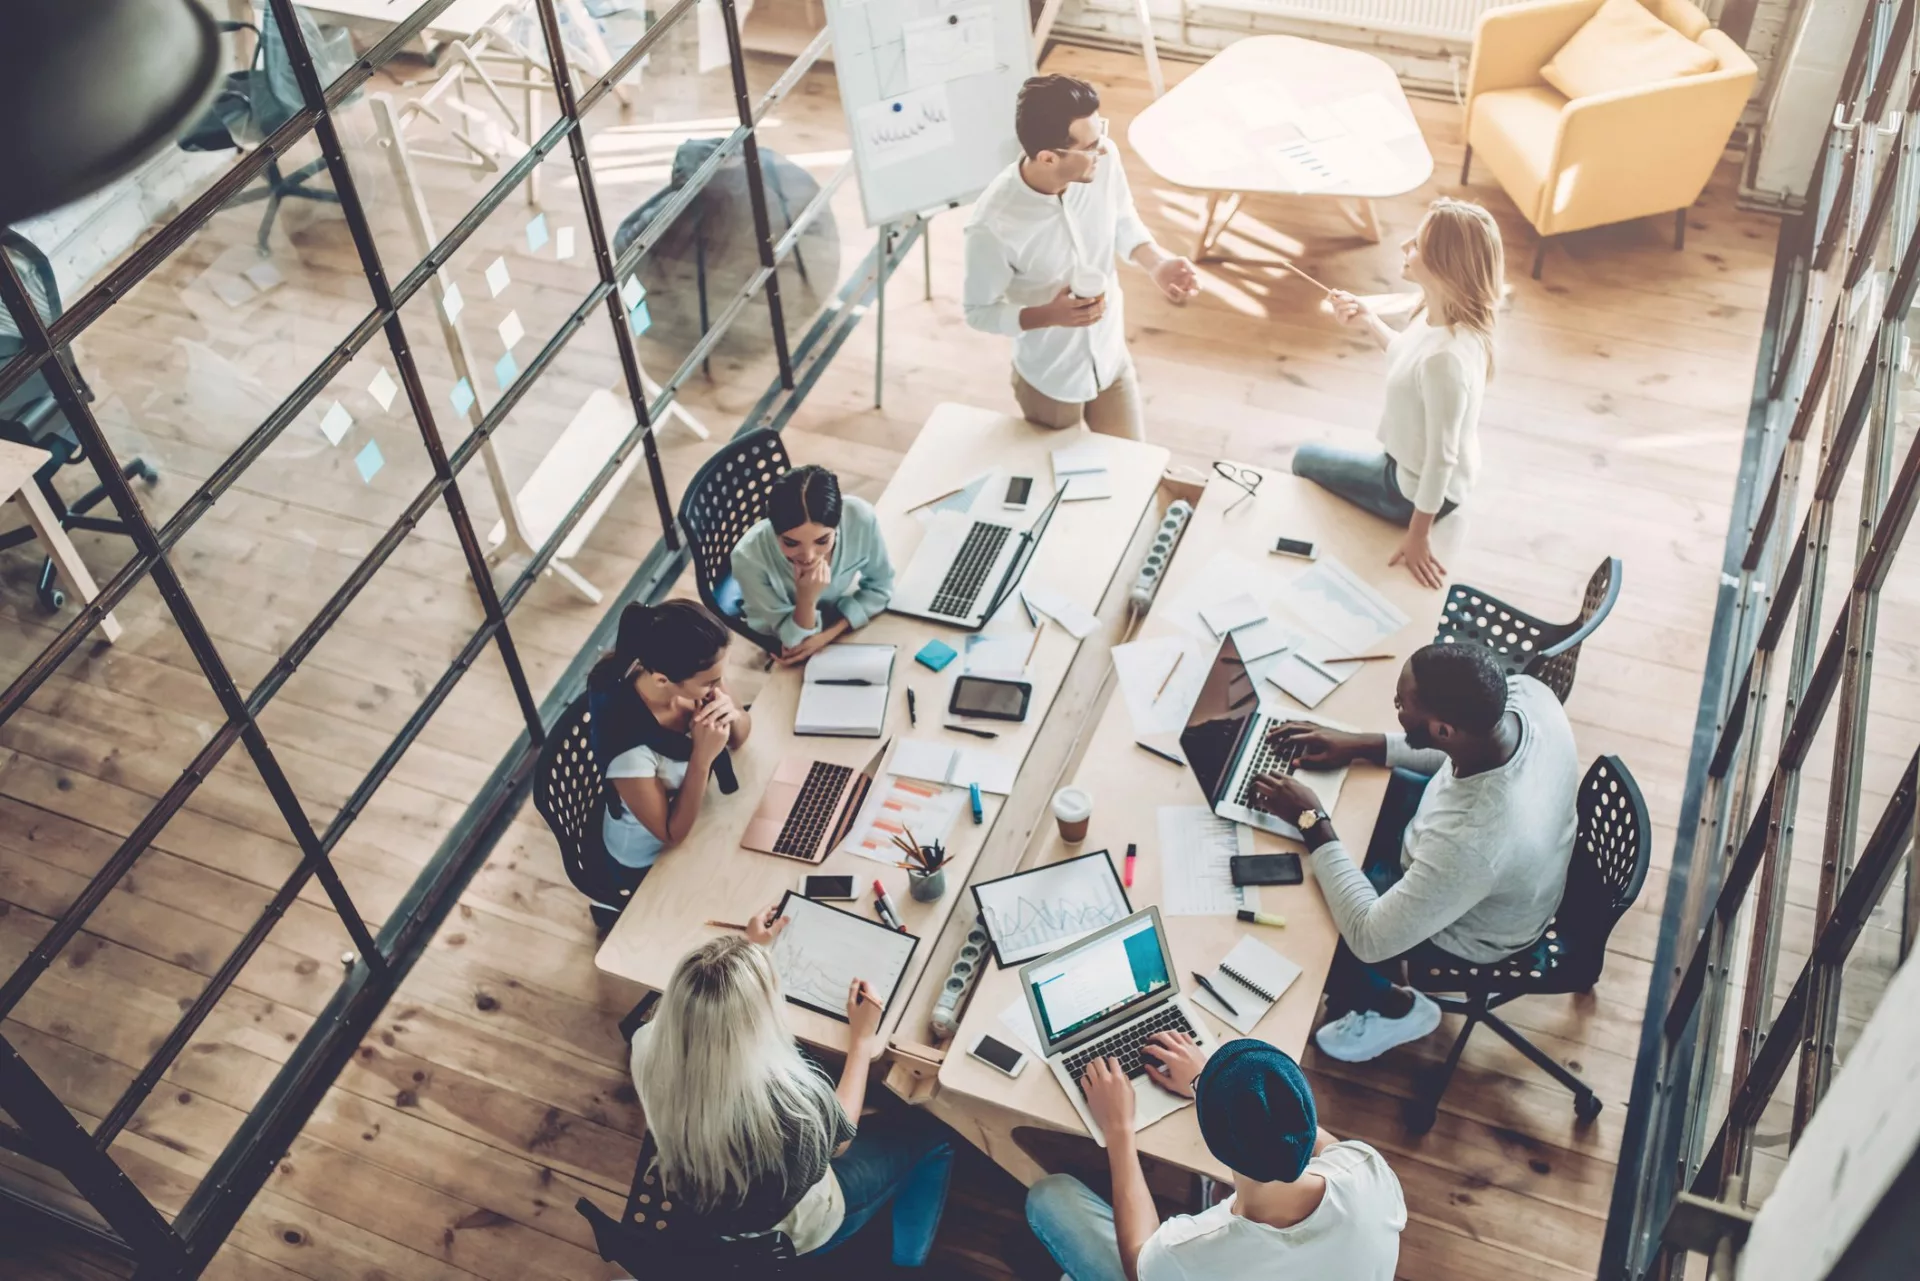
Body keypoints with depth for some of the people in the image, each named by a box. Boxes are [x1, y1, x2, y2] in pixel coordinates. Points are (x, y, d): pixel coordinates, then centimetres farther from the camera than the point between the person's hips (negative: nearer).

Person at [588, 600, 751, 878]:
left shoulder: (692, 675, -24)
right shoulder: (628, 744, -40)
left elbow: (739, 737, -5)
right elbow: (673, 834, -25)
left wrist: (733, 715, -28)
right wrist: (702, 757, -36)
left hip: (693, 809, 5)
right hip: (652, 859, -5)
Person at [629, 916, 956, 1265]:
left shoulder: (649, 1050, -28)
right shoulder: (794, 1097, -42)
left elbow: (701, 1008, -1)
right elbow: (840, 1138, -15)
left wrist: (753, 949, 9)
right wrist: (862, 1040, -5)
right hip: (786, 1234, -5)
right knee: (932, 1133, 14)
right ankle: (906, 1263, 34)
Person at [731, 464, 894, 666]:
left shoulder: (860, 517, -30)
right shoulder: (750, 556, -34)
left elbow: (879, 587, -11)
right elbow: (793, 639, -21)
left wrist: (828, 634, -21)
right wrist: (806, 600, -40)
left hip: (841, 623, 3)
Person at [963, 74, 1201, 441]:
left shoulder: (1103, 161, -22)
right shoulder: (993, 225, -35)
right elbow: (978, 311, -19)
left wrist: (1157, 262, -19)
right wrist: (1049, 316, -34)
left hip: (1112, 360, 4)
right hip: (1049, 379, -4)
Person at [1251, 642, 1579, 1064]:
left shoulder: (1472, 842, -46)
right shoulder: (1525, 692, -28)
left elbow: (1370, 939, -32)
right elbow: (1458, 750, -2)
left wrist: (1312, 822, -26)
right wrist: (1360, 745, -9)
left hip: (1466, 929, -6)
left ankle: (1395, 1008, 27)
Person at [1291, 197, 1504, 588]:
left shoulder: (1447, 357, -39)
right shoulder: (1442, 315, -12)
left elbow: (1442, 456, -30)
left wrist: (1418, 535, -21)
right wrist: (1368, 320, 3)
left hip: (1416, 488, -8)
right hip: (1414, 466, 8)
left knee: (1305, 460, 14)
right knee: (1313, 458, 29)